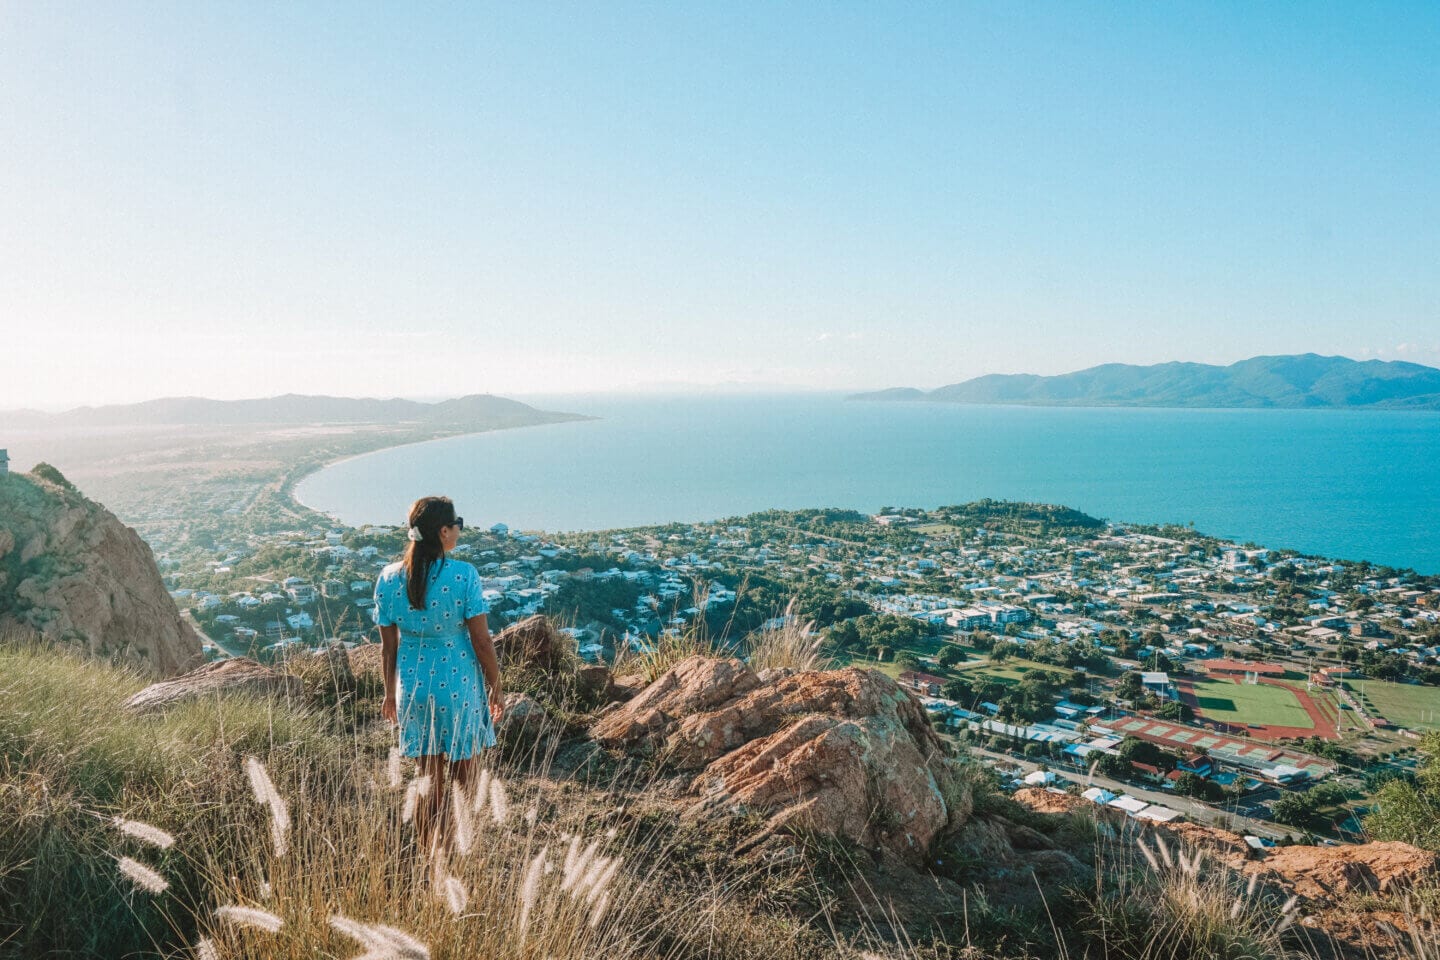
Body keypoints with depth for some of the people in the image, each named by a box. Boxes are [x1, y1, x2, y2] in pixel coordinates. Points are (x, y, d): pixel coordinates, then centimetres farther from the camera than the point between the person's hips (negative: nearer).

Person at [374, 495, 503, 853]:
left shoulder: (389, 578, -4)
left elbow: (388, 646, 2)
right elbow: (481, 641, -13)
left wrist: (390, 693, 15)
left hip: (414, 688, 4)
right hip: (459, 687, -3)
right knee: (464, 778, 15)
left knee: (430, 783, 17)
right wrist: (495, 688, 0)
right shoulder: (463, 575, -16)